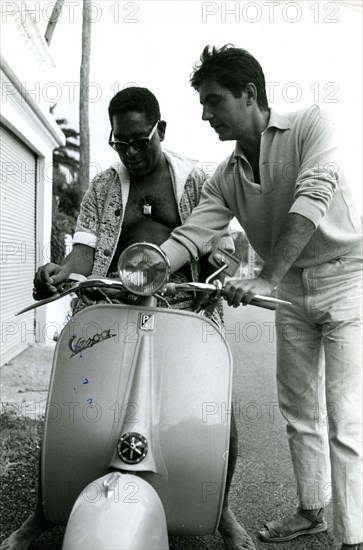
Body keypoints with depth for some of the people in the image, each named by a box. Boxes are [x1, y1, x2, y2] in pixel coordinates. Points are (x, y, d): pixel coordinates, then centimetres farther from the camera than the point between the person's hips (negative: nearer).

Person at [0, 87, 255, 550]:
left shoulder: (196, 181, 12)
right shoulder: (103, 187, 14)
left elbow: (219, 247, 10)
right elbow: (85, 248, 3)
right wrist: (61, 272, -19)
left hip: (184, 304, -1)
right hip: (114, 304, 1)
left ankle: (222, 510, 11)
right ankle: (43, 509, 9)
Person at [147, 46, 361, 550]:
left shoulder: (310, 124, -11)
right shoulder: (226, 178, 4)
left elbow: (313, 198, -25)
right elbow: (189, 238, -3)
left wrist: (265, 279, -32)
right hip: (293, 292, 6)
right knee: (298, 411, 14)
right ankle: (311, 510, 33)